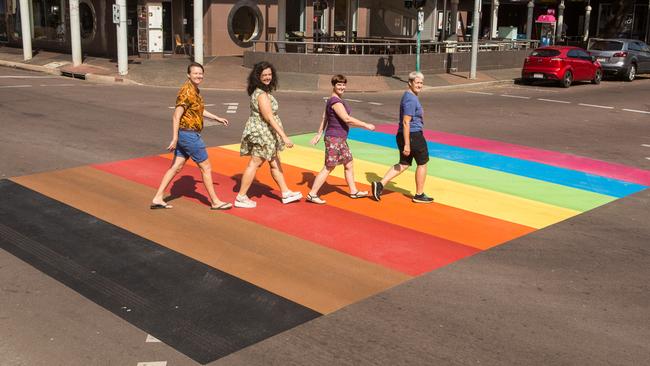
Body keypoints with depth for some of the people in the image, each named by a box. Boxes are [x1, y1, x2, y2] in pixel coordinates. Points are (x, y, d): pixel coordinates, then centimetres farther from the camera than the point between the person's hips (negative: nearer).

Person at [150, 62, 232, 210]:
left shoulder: (195, 90, 11)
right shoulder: (187, 91, -19)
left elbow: (199, 109, 28)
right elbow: (176, 116, -22)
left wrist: (217, 118, 30)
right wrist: (175, 139, -23)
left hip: (186, 134, 10)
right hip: (189, 135, -10)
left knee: (176, 167, 11)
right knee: (206, 168, 1)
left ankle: (157, 199, 14)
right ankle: (215, 202, 12)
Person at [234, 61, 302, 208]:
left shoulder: (258, 91, 8)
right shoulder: (262, 94, -22)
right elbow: (270, 118, -26)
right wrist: (284, 137, -27)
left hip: (265, 134, 10)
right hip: (262, 132, -10)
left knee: (275, 162, 16)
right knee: (254, 164, -2)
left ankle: (286, 193, 27)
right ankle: (241, 198, 5)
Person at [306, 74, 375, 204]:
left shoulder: (333, 100, 12)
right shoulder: (335, 102, -19)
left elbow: (324, 117, 17)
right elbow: (347, 119, -27)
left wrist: (319, 134, 19)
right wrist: (366, 125, -22)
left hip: (341, 139, 10)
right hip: (334, 139, -10)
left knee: (349, 164, 17)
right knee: (329, 167, -5)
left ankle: (354, 191, 28)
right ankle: (312, 194, 0)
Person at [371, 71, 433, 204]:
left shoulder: (409, 96, 14)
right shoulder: (411, 99, -19)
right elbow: (406, 122, -24)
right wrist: (407, 144, -25)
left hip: (403, 135, 10)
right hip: (414, 136, -10)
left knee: (404, 164, 14)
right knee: (422, 163, 8)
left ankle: (380, 184, 3)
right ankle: (419, 195, 19)